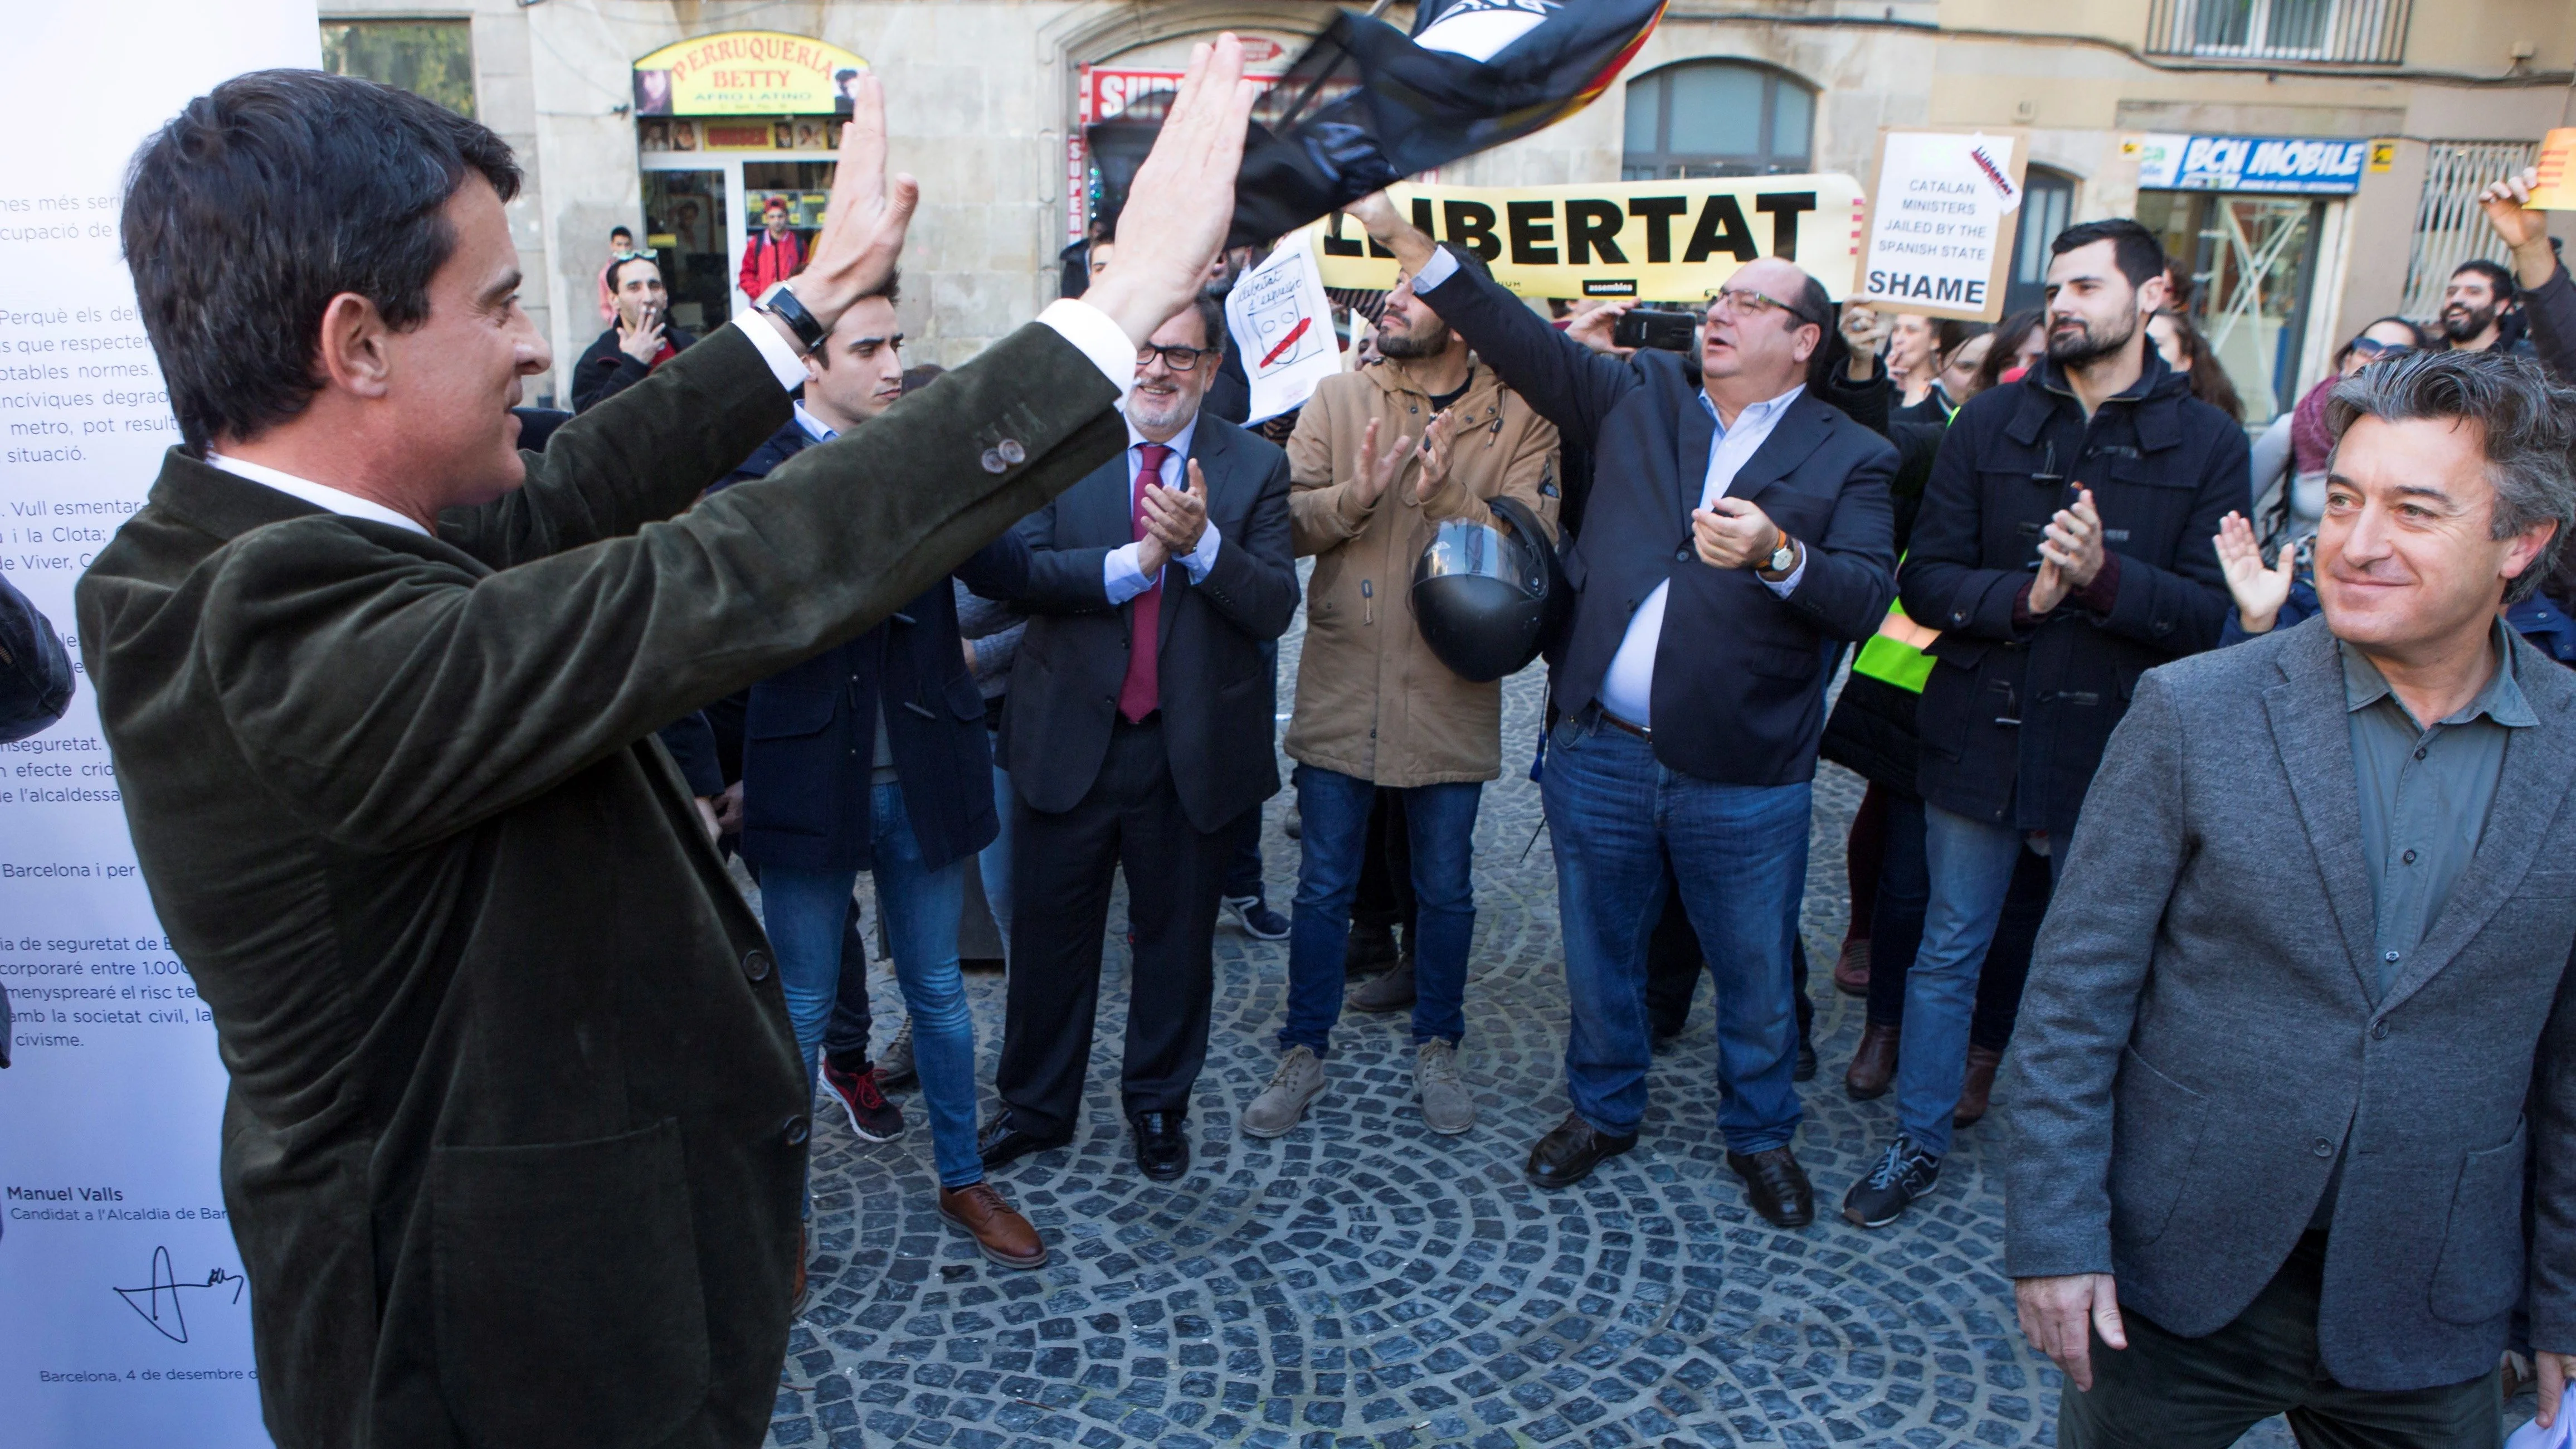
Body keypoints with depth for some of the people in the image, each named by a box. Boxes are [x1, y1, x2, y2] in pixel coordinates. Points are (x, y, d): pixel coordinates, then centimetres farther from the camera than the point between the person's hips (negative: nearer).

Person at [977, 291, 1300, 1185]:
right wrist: (1131, 562, -24)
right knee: (1049, 936, 13)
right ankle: (1035, 1107, 34)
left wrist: (1202, 542, -26)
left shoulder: (1256, 467, -1)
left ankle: (1159, 1107, 37)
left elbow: (1274, 608, -10)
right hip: (1071, 739, 0)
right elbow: (1020, 570, -14)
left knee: (1177, 941, 15)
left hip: (1195, 751, 0)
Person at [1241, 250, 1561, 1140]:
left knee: (1445, 891, 13)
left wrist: (1448, 499, -25)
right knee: (1324, 889, 11)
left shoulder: (1518, 420, -2)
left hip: (1449, 699, 0)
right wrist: (1357, 493, -22)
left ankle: (1436, 1049, 33)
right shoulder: (1337, 401, 2)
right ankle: (1305, 1053, 28)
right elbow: (1287, 523, -4)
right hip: (1341, 693, 1)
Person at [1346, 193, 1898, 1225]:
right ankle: (1603, 1109, 40)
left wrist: (1778, 553, -29)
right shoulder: (1641, 397, 8)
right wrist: (1405, 240, -8)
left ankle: (1760, 1135, 37)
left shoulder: (1849, 459, 1)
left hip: (1743, 780, -2)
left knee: (1755, 973, 12)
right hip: (1599, 755, 2)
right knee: (1599, 954, 17)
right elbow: (1521, 339, 1)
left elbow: (1869, 598, -10)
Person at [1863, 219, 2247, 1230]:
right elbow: (1925, 580, -2)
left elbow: (2205, 616, -6)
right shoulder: (1991, 423, 4)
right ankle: (1918, 1144, 26)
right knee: (1947, 951, 11)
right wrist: (2022, 594, -20)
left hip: (2114, 749, -1)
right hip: (1981, 737, 1)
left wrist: (2104, 575, -24)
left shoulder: (2208, 443, 0)